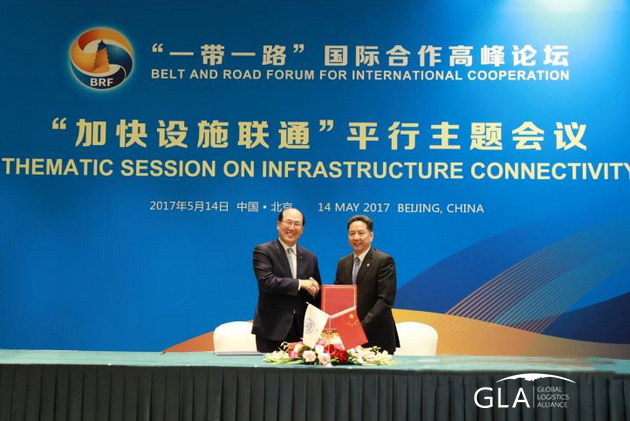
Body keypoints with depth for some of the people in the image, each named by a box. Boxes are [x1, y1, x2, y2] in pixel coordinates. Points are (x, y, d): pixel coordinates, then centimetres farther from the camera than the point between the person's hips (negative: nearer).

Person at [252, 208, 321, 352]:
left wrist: (315, 290, -5)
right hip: (272, 329, -4)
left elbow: (317, 293, 19)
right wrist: (300, 283, -15)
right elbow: (266, 281, -17)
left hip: (302, 329, 4)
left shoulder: (310, 258, 13)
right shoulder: (263, 251, -2)